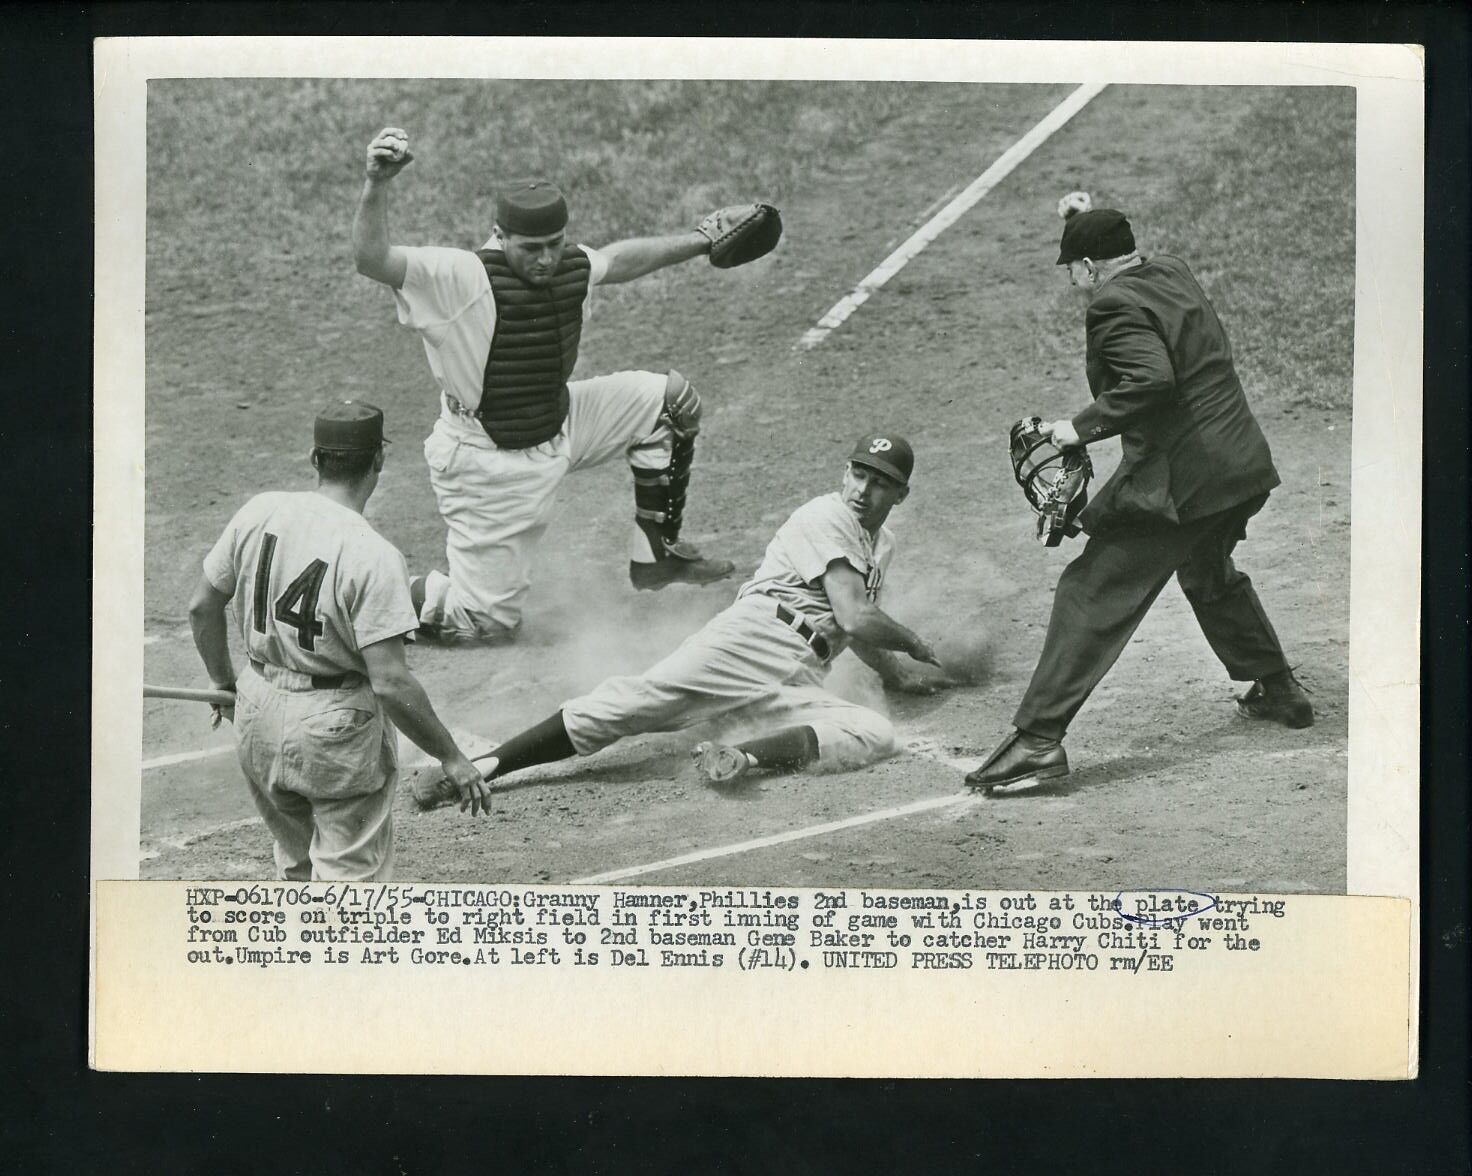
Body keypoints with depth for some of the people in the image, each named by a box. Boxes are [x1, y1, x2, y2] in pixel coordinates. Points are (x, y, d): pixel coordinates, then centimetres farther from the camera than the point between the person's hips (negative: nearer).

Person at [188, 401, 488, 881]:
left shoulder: (258, 513, -5)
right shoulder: (372, 555, -22)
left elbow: (202, 607, 5)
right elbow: (390, 682, -24)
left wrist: (225, 684, 22)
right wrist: (450, 757, -13)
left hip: (257, 717, 6)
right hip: (338, 728, -6)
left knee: (296, 856, 26)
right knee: (351, 875, 6)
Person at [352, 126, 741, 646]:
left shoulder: (574, 267, -4)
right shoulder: (465, 278, -26)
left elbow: (621, 257, 19)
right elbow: (372, 261, -40)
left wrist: (701, 240, 24)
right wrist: (377, 185, -55)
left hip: (558, 425, 8)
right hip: (490, 464, -8)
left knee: (671, 400, 8)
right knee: (486, 622, -6)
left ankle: (656, 555, 20)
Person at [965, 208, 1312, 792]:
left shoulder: (1116, 305, -14)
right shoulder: (1173, 271, 11)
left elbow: (1152, 381, -27)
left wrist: (1083, 428, -21)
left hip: (1177, 477, -9)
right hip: (1242, 465, 9)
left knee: (1092, 593, -8)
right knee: (1210, 575, 33)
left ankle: (1039, 737, -13)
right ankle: (1279, 690, 45)